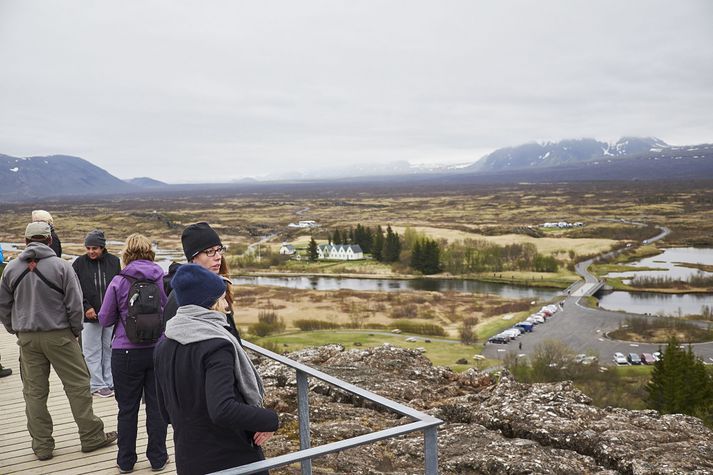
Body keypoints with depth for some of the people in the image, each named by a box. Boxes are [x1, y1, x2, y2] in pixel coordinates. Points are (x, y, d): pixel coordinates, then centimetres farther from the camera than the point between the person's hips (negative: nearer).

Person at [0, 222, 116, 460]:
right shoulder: (61, 266, -10)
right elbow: (75, 304, -9)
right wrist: (75, 331, 4)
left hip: (26, 338, 4)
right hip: (59, 336, -4)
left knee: (34, 392, 10)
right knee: (78, 386, 5)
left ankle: (41, 445, 17)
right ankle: (91, 437, 11)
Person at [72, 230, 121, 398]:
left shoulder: (114, 261, 3)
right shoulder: (80, 263, -2)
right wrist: (86, 308, -9)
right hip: (89, 316, -2)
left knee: (110, 349, 9)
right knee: (92, 351, 3)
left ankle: (110, 382, 20)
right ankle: (97, 385, 12)